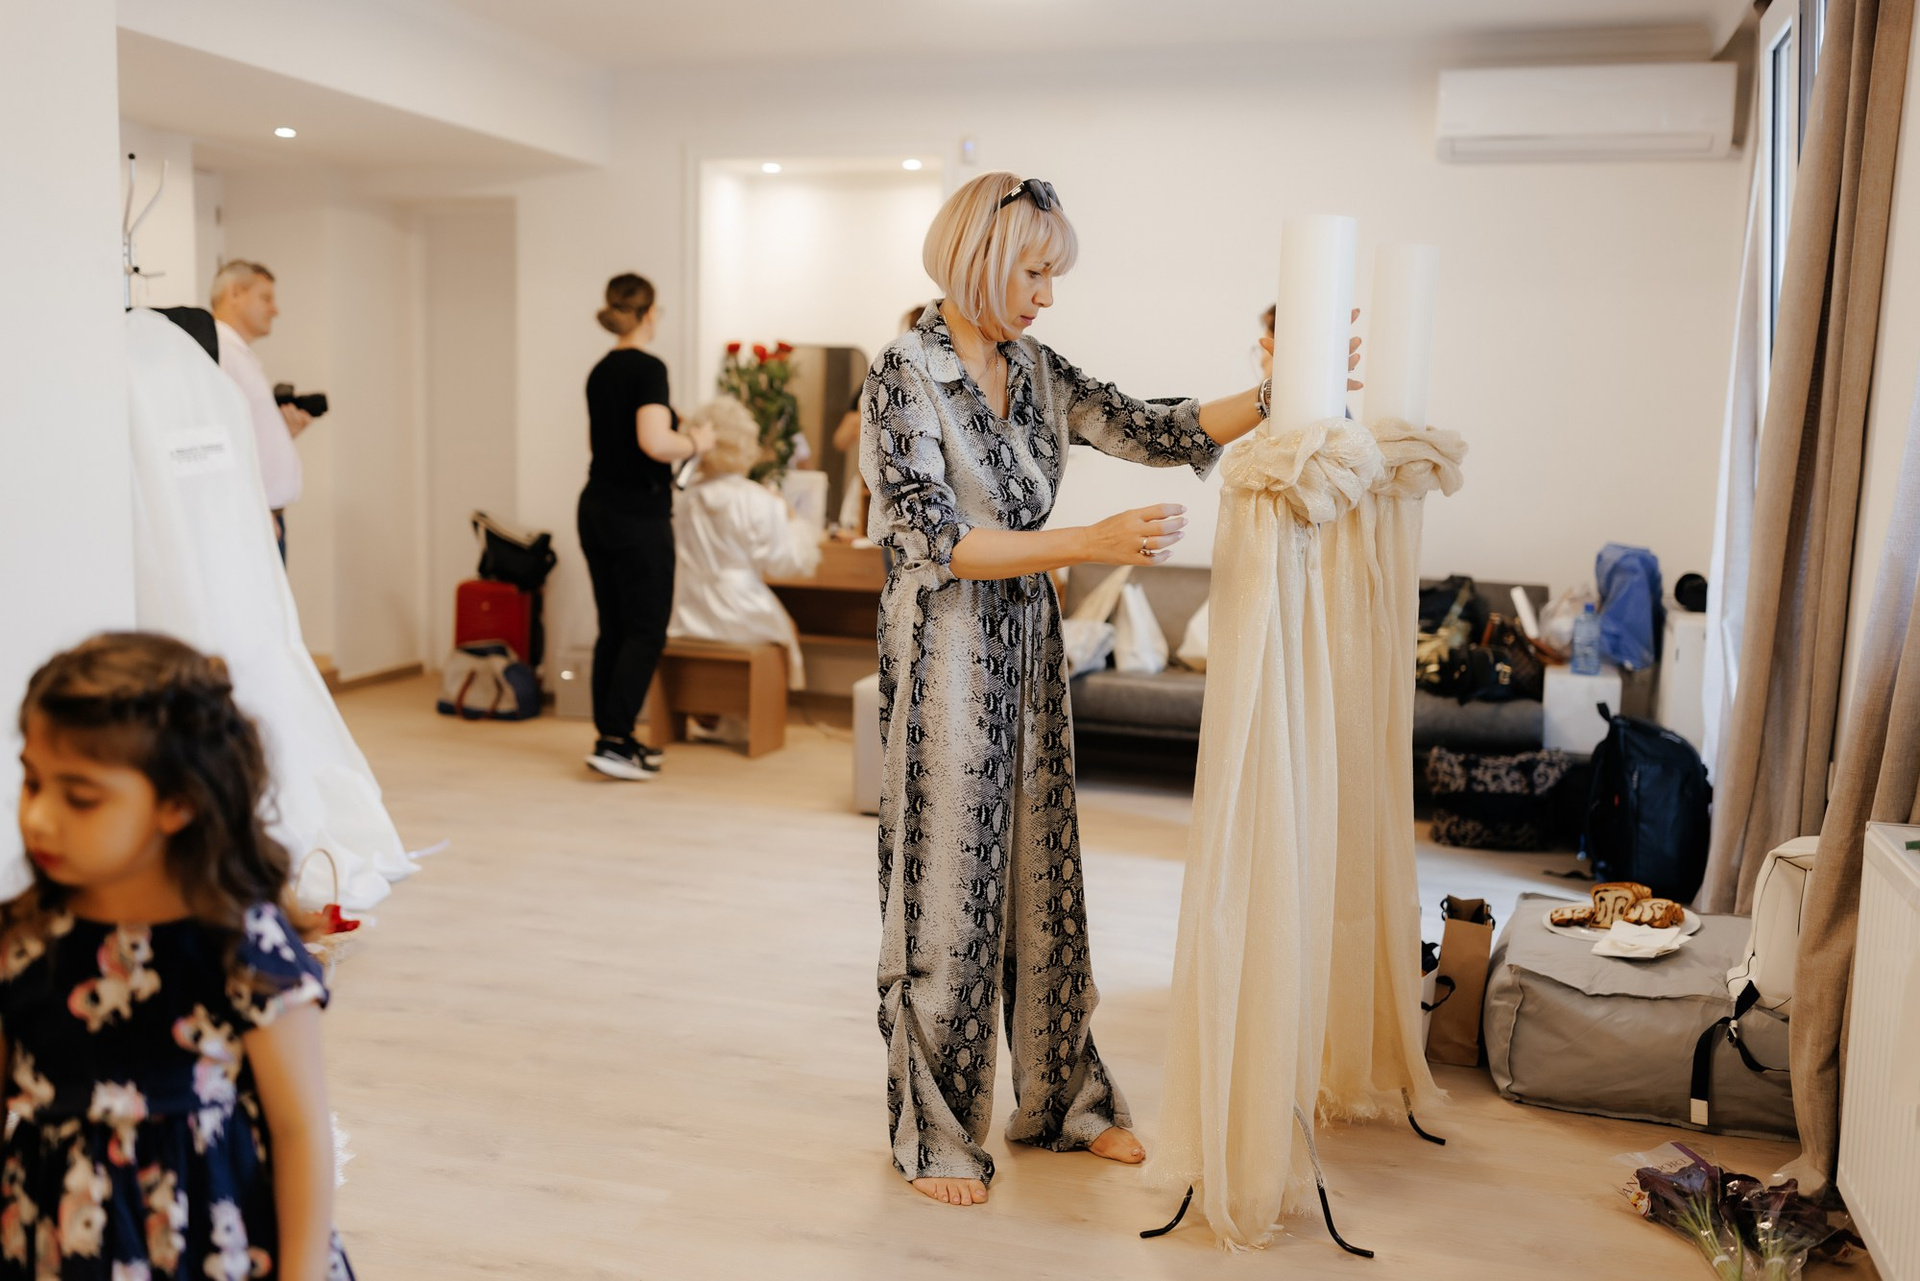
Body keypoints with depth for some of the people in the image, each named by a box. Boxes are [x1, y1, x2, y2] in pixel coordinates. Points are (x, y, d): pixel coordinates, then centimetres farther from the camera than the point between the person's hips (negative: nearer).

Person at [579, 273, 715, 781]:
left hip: (597, 508, 8)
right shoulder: (648, 368, -13)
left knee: (614, 628, 13)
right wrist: (695, 442, -8)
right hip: (638, 516, -8)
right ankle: (614, 742, -7)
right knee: (646, 630, -2)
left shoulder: (600, 372, 13)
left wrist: (679, 437, 30)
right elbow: (654, 442, -26)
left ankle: (614, 736, 18)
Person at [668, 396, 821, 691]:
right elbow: (783, 564, -10)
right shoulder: (761, 502, -12)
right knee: (787, 630, 24)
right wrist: (791, 521, 4)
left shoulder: (685, 503, 3)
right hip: (742, 621, -5)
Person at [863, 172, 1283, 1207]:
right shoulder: (904, 375, -13)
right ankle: (932, 1133, 21)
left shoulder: (1035, 371, 8)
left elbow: (1152, 431, 5)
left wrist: (1271, 397, -8)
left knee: (1041, 873, 14)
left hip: (1027, 651, 7)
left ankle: (1060, 1098, 31)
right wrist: (1090, 543, -26)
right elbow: (934, 540, -21)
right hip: (946, 654, -7)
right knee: (945, 887, 3)